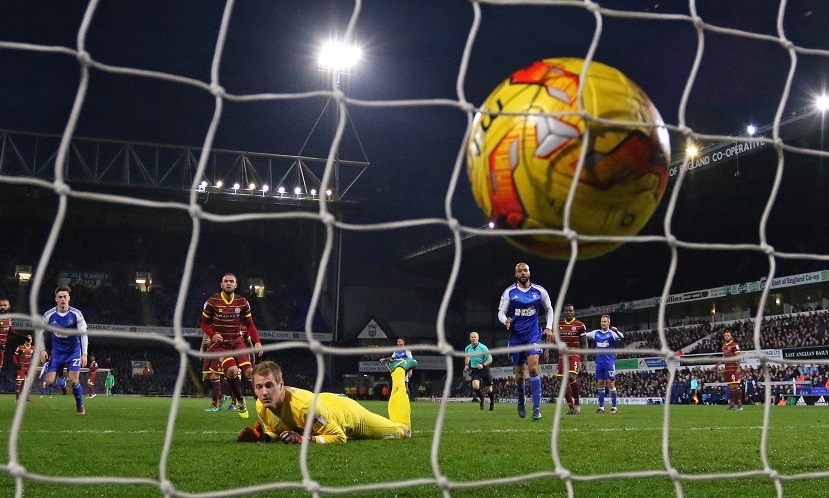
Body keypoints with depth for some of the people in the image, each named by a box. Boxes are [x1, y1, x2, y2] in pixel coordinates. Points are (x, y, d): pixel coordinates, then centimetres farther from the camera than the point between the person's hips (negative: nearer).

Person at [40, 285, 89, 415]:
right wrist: (42, 350, -4)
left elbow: (83, 334, -9)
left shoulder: (76, 314, -13)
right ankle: (62, 383, 28)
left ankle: (80, 407, 5)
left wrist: (84, 354, -16)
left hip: (74, 351, -2)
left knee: (73, 380, -15)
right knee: (49, 382, -9)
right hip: (57, 352, 2)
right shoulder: (49, 315, -8)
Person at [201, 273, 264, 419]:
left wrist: (257, 342, -2)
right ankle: (240, 402, -7)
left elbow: (250, 324, 11)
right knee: (232, 370, -27)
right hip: (220, 343, -3)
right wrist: (213, 336, -15)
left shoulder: (243, 303, 4)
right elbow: (204, 323, 4)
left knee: (249, 371, -14)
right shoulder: (212, 302, -4)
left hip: (237, 342, 3)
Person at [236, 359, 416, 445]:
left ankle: (399, 370, 35)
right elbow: (275, 430, -6)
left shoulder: (305, 404, -47)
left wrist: (303, 439, -49)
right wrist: (262, 436, -28)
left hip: (347, 413, -5)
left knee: (403, 432, 20)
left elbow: (339, 437, -38)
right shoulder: (261, 407, -28)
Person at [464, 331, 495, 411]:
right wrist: (466, 365, 12)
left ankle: (492, 403, 33)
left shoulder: (483, 348, -13)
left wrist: (483, 365, -24)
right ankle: (482, 400, 6)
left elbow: (490, 359, -10)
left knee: (489, 389, 6)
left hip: (484, 369, -2)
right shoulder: (468, 348, 0)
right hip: (474, 370, 2)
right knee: (475, 386, -22)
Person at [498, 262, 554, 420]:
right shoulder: (509, 292, -1)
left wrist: (549, 327, 3)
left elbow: (549, 309, 15)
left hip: (533, 334, -1)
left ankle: (536, 408, -17)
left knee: (533, 368, -19)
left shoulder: (540, 291, 1)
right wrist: (505, 320, -19)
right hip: (516, 336, 1)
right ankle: (521, 402, 34)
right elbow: (501, 312, 4)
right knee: (519, 375, 7)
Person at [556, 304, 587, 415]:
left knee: (571, 377, -24)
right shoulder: (558, 324, 10)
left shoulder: (579, 325, -1)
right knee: (564, 381, 1)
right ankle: (572, 408, 9)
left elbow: (584, 344, 2)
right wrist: (547, 350, -5)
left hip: (575, 355, -4)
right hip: (562, 356, 4)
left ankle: (577, 402, -5)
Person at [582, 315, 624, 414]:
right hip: (599, 363, 5)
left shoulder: (612, 333, -3)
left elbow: (621, 337, -21)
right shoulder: (596, 333, 11)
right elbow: (583, 335, 13)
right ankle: (601, 407, 10)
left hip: (609, 363, -5)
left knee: (611, 383, -6)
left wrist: (616, 331, -42)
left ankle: (614, 407, 1)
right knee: (600, 384, 5)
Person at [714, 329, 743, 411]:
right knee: (730, 386, 9)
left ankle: (740, 404, -8)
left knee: (736, 385, -9)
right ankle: (731, 404, 13)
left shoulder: (734, 345, -7)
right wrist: (717, 365, 22)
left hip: (734, 368, -7)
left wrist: (738, 368, -19)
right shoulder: (724, 345, 15)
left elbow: (738, 357, -12)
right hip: (727, 368, 7)